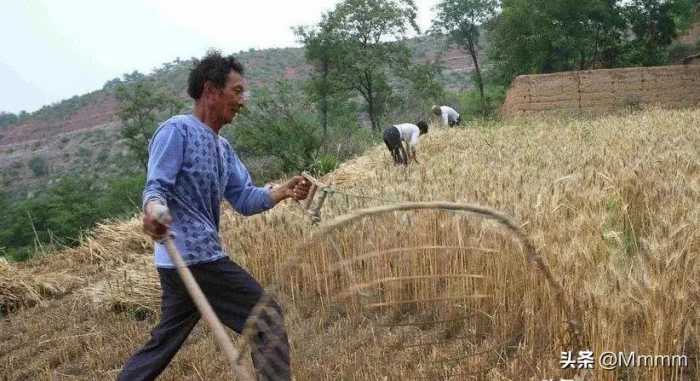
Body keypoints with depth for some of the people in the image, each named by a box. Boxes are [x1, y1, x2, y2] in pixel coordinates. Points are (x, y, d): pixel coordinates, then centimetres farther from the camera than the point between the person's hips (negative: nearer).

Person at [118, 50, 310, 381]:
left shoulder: (223, 147, 18)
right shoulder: (177, 130, -10)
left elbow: (244, 199, 12)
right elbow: (156, 186, -18)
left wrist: (283, 192, -6)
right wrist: (153, 211, -42)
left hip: (184, 260, 10)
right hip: (194, 257, -10)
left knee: (164, 342, 18)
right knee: (265, 315, -5)